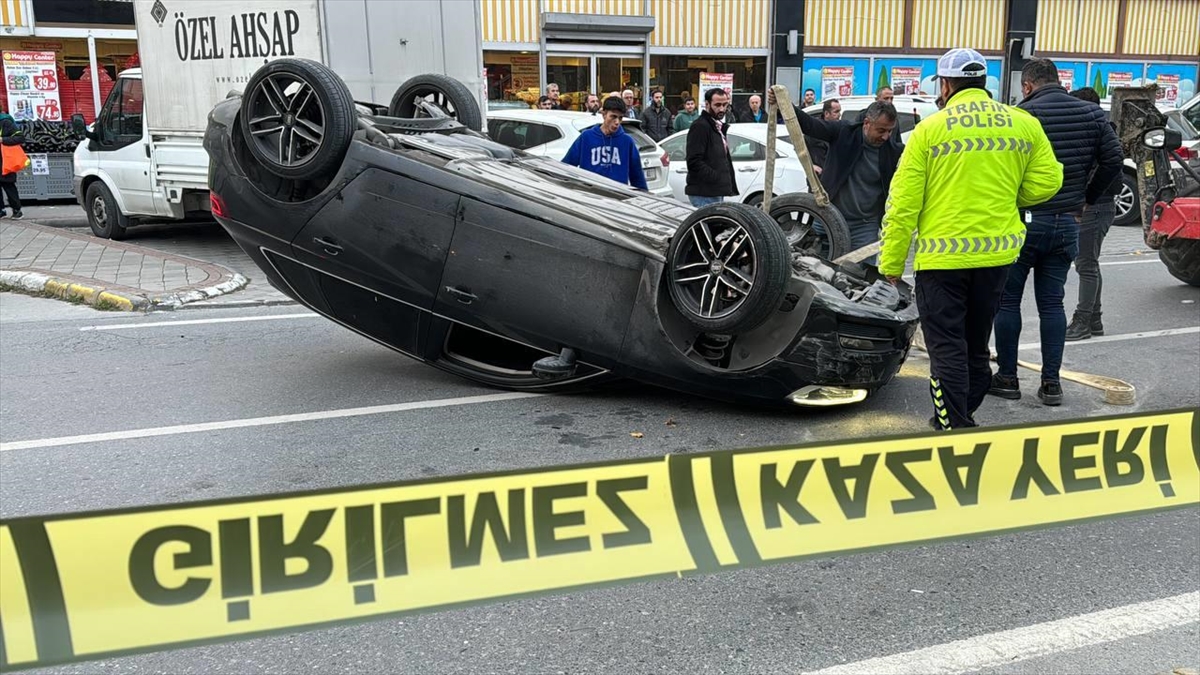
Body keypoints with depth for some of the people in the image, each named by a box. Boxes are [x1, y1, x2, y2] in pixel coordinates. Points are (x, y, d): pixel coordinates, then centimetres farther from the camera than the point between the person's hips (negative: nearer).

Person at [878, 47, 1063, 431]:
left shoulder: (930, 128, -7)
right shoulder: (1024, 124, 3)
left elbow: (904, 204, -8)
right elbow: (1046, 182, 2)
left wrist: (891, 262, -2)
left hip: (942, 255, -4)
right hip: (997, 253, 5)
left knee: (947, 350, 2)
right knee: (976, 345, 20)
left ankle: (954, 429, 0)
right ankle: (962, 417, 34)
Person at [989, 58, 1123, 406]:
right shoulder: (1092, 113, 5)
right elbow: (1113, 160, 6)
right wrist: (1087, 198, 16)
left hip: (1023, 220, -5)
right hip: (1067, 222, 5)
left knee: (1007, 300, 7)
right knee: (1052, 303, 12)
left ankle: (1007, 377, 11)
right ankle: (1051, 382, 11)